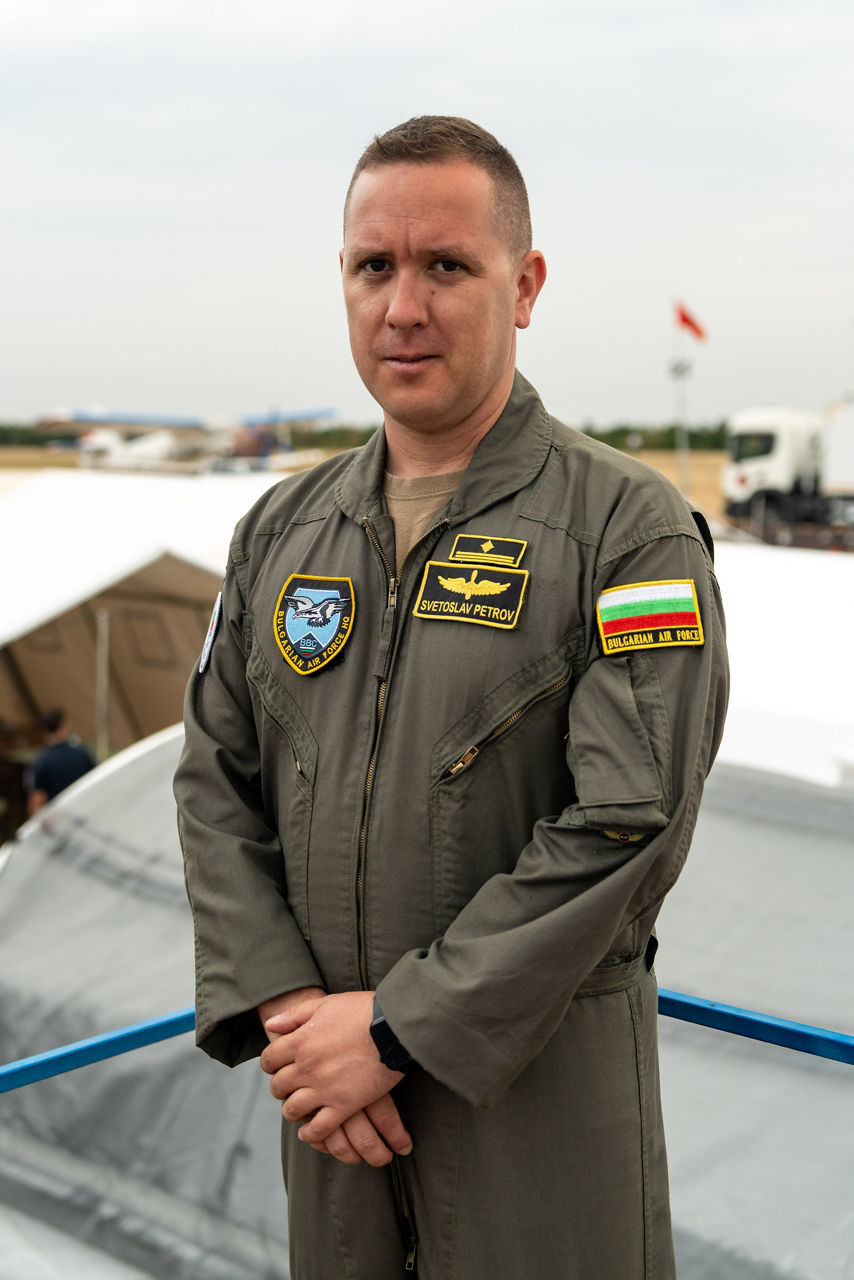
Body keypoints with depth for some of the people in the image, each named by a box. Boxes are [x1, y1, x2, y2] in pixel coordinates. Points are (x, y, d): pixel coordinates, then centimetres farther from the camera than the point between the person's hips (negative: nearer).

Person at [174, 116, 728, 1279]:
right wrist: (281, 1010, -9)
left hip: (543, 1082, -4)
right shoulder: (284, 528, 5)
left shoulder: (632, 529, -12)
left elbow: (628, 827, -18)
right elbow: (217, 782, 4)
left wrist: (402, 1026, -16)